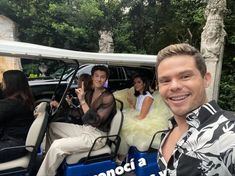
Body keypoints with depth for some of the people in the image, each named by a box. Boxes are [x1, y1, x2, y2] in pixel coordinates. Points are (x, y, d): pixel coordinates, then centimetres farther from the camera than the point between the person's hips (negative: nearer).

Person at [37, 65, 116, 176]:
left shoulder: (108, 97, -16)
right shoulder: (89, 93, 7)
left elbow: (95, 121, -24)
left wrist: (82, 100, -26)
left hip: (96, 136, -8)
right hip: (84, 129, 8)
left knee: (57, 146, -21)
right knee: (52, 126, 9)